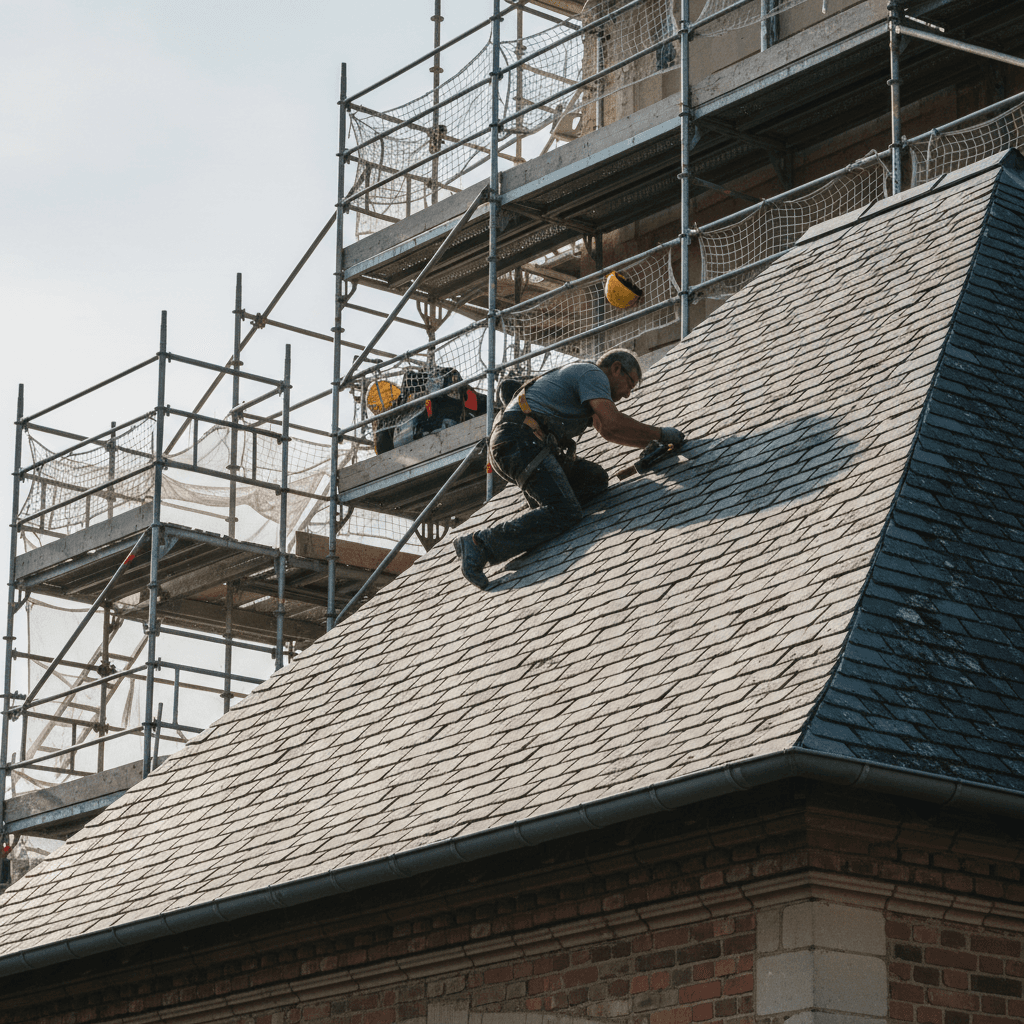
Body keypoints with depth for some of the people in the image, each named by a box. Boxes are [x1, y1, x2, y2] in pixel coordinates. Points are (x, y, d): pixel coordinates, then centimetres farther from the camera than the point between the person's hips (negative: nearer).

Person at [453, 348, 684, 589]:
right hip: (521, 441, -10)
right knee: (565, 512, -24)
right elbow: (613, 424, -12)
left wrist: (650, 444, 28)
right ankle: (480, 546, -29)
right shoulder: (593, 374, 1)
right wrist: (660, 434, -1)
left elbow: (606, 429, 38)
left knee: (595, 479, 7)